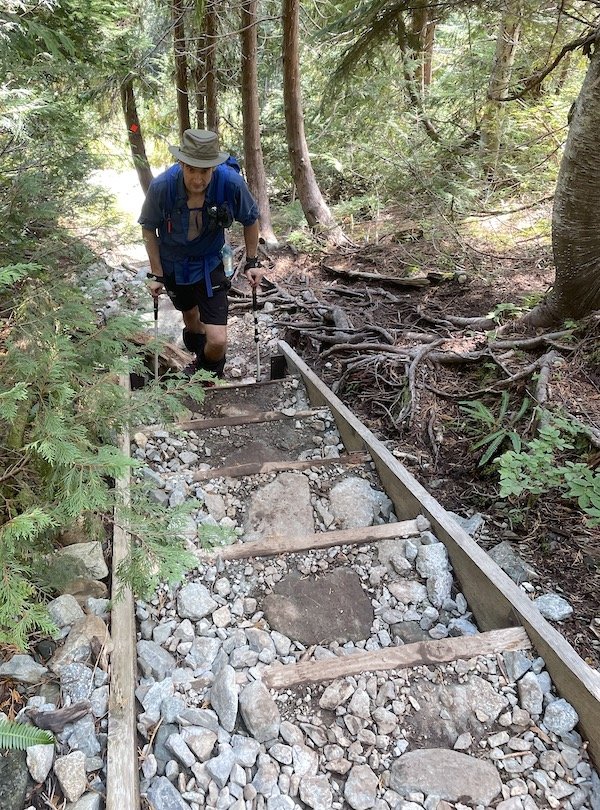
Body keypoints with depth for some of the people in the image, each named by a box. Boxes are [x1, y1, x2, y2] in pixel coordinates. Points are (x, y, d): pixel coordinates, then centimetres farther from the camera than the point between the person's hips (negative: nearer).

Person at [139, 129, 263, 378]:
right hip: (173, 266, 1)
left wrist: (252, 262, -2)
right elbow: (148, 228, -8)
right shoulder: (162, 187, -27)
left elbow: (250, 220, -6)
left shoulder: (232, 183, -28)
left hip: (209, 264, -1)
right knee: (190, 315, 28)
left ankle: (207, 373, 24)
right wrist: (156, 275, -6)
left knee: (218, 341, -11)